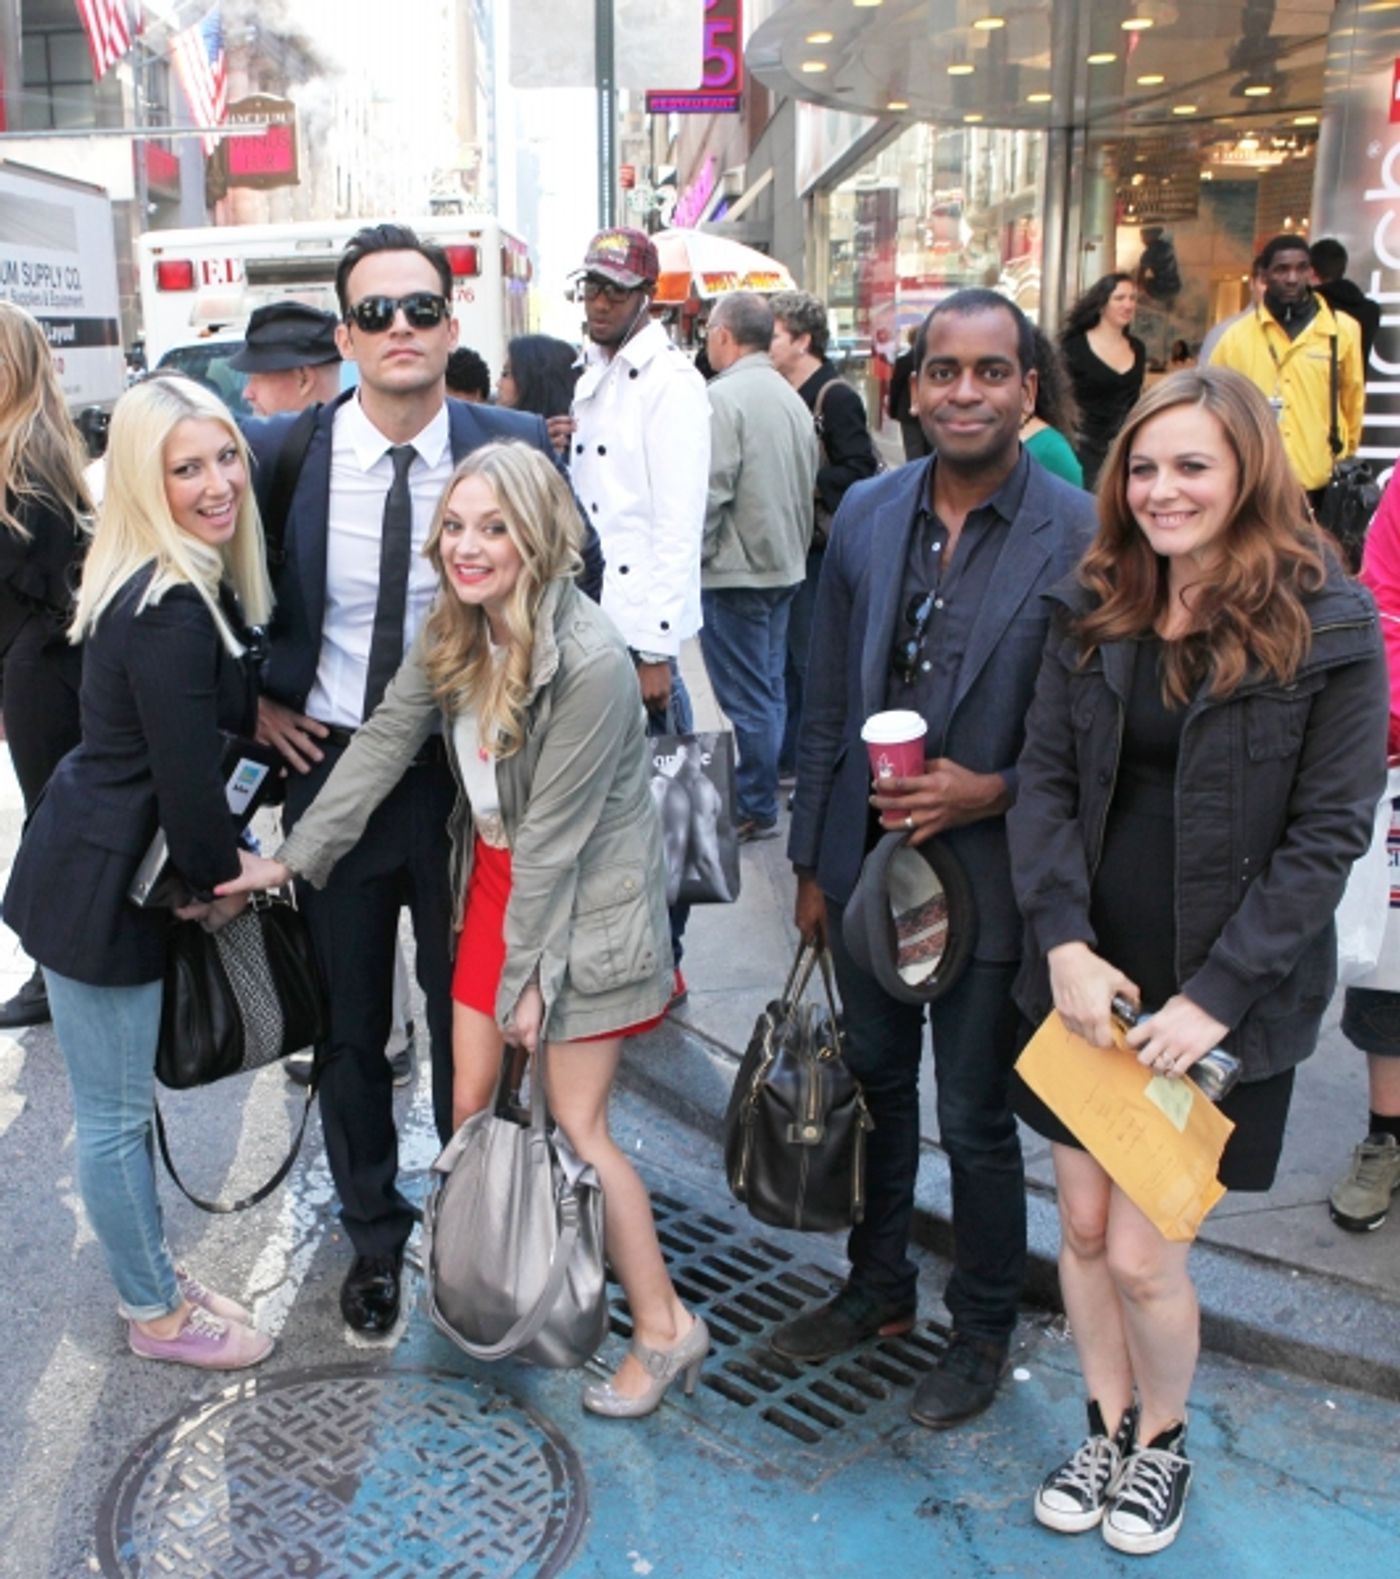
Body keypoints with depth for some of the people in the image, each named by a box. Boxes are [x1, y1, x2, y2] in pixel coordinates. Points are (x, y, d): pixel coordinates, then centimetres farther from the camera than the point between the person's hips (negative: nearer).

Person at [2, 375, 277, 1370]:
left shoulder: (191, 584, 4)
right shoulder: (168, 610, -26)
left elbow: (220, 705, 16)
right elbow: (187, 773, -21)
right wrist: (221, 883, -7)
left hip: (122, 866, 9)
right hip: (101, 886, -9)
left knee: (126, 1101, 22)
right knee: (116, 1115, 9)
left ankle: (155, 1275, 38)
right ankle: (156, 1314, 26)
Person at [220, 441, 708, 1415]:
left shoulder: (590, 662, -27)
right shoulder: (452, 633, -4)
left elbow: (552, 834, -23)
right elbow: (384, 745, 3)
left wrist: (529, 977, -16)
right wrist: (294, 859, 3)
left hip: (582, 905, -7)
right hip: (494, 883, 7)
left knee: (577, 1126, 0)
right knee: (469, 1105, 11)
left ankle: (665, 1327, 18)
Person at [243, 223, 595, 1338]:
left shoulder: (516, 448, -9)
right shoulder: (279, 452, -8)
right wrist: (256, 700, -2)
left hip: (470, 775, -1)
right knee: (350, 1025, 15)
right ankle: (374, 1234, 38)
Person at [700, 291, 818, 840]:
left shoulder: (724, 396, -16)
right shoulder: (791, 397, 9)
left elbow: (710, 493, -20)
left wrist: (692, 560, -8)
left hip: (735, 572, -8)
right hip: (783, 566, 8)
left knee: (746, 698, -1)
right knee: (769, 689, 15)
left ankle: (754, 809, 7)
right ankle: (763, 790, 25)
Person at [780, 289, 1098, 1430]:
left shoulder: (1082, 535, -14)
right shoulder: (867, 513, 0)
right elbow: (829, 702, 6)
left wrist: (993, 792, -22)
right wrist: (813, 860, 8)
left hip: (989, 875, -4)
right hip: (868, 862, 5)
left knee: (975, 1119, 10)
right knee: (877, 1082, 21)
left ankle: (985, 1329, 35)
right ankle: (879, 1285, 44)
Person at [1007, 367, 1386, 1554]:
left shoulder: (1327, 626, -10)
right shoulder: (1093, 608, 3)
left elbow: (1328, 833, -11)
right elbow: (1044, 780, 1)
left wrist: (1215, 994, -15)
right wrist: (1065, 944, -12)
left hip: (1216, 1000, -4)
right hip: (1089, 977, 4)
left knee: (1140, 1254, 2)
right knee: (1083, 1225, 14)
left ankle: (1163, 1445, 33)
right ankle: (1105, 1429, 40)